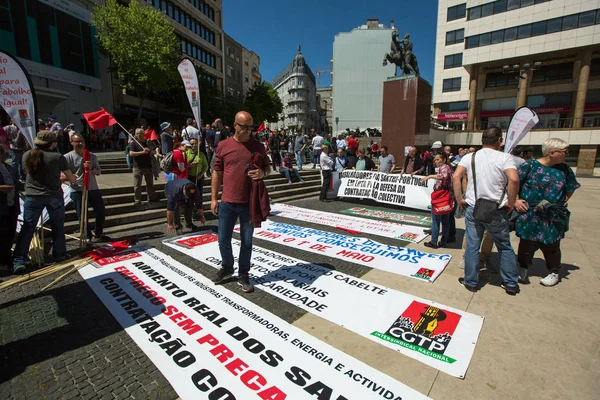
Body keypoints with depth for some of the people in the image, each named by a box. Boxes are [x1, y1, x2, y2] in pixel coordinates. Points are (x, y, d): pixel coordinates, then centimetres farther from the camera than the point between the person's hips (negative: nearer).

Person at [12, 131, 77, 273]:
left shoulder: (27, 155, 2)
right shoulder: (57, 157, -9)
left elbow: (28, 171, 19)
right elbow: (70, 177, -2)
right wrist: (73, 178, 21)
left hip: (32, 196, 3)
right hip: (54, 195, -3)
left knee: (27, 228, 7)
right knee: (57, 226, 11)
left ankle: (19, 260, 5)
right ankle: (59, 254, 21)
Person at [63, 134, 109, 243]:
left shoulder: (92, 156, 9)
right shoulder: (67, 157, -3)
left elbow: (98, 172, 10)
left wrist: (91, 168, -10)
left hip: (93, 188, 4)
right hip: (77, 190, -3)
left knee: (101, 211, 8)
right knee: (82, 215, 3)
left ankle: (98, 233, 27)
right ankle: (87, 236, 19)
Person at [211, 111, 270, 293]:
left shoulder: (258, 146, 3)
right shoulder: (223, 145, 2)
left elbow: (268, 167, 12)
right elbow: (217, 173, 6)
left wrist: (263, 173, -12)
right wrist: (214, 198, 4)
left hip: (250, 203, 0)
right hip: (227, 202, 1)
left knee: (247, 241, 9)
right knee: (223, 240, 10)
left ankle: (243, 275, 27)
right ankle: (227, 268, 36)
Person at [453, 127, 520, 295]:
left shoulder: (469, 157, 1)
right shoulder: (505, 157, -6)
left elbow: (456, 177, -10)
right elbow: (513, 180, -20)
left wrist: (459, 199, -3)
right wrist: (511, 202, -8)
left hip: (473, 209, 1)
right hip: (496, 211, -1)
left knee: (472, 247, 10)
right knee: (505, 247, 17)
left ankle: (470, 282, 21)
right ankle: (511, 283, 29)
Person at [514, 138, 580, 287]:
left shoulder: (565, 170, 6)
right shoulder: (530, 165, -7)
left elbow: (571, 188, 21)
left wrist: (564, 201, 7)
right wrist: (516, 200, -12)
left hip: (552, 218, 3)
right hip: (529, 216, -3)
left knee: (551, 246, 14)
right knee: (527, 244, 7)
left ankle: (555, 272, 33)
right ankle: (523, 269, 25)